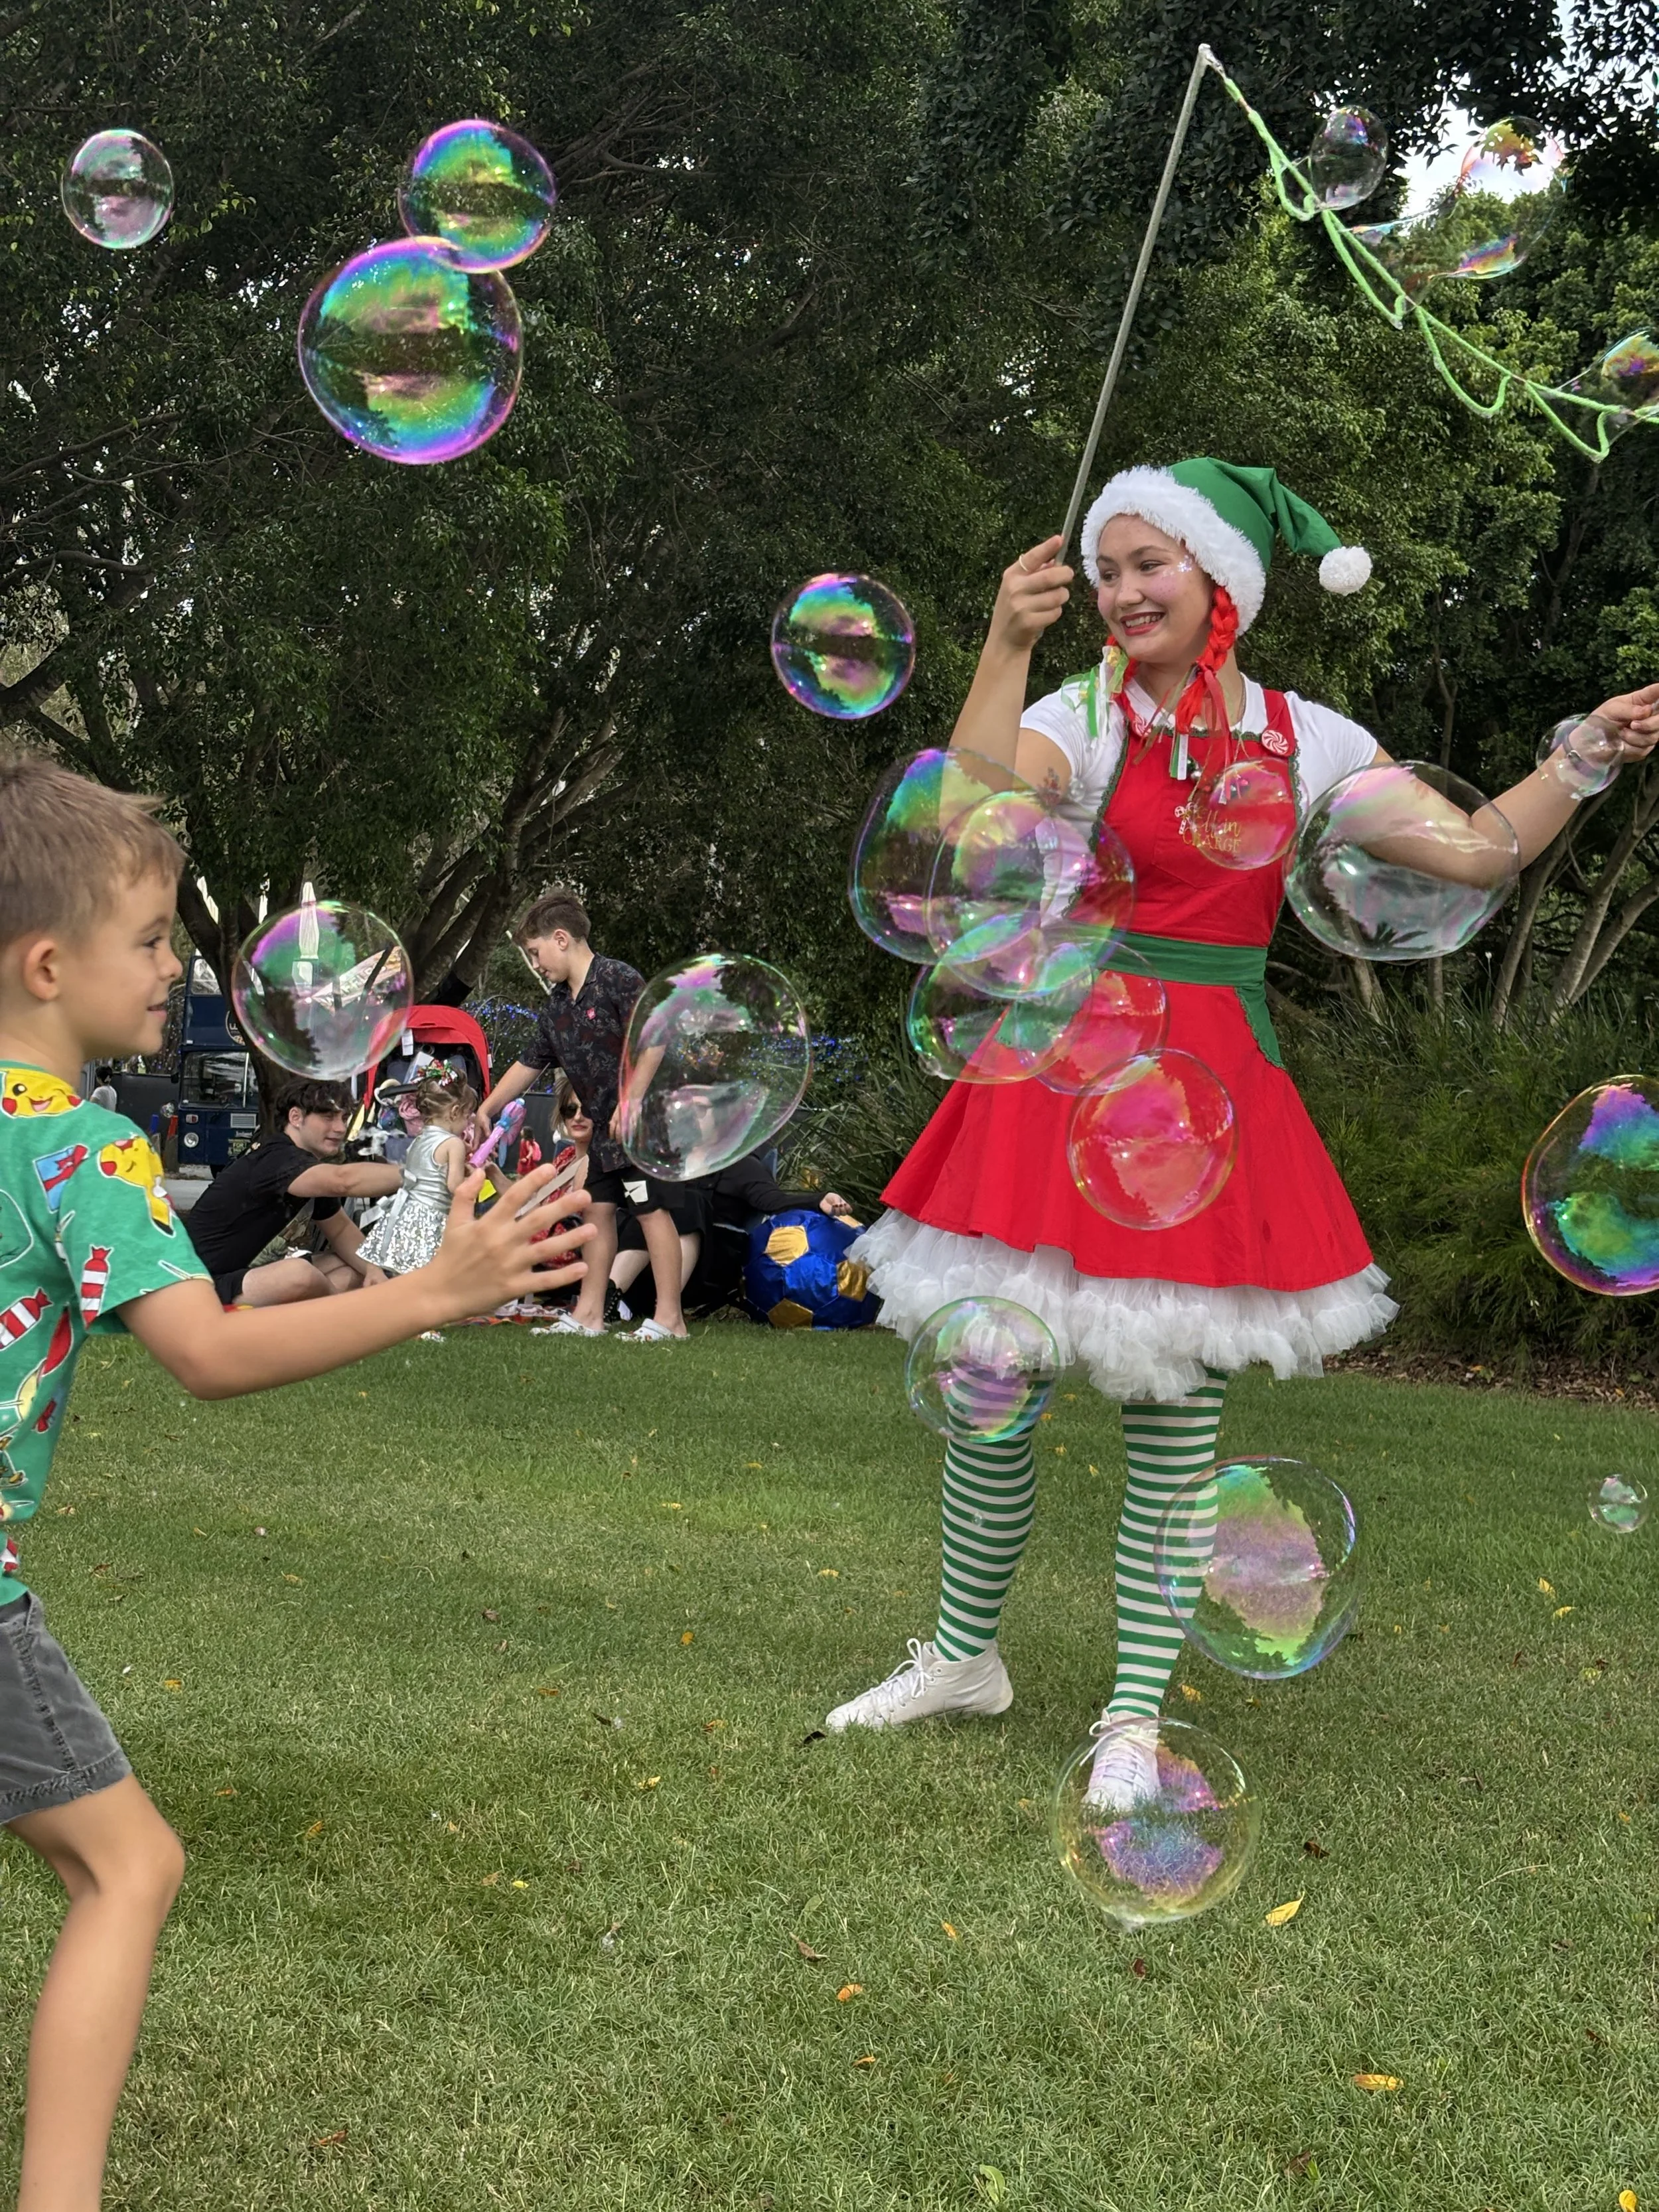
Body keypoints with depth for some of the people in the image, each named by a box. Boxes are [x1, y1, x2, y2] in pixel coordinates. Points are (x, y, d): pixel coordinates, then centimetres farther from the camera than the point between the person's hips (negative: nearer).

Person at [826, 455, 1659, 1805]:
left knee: (1175, 1411, 1)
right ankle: (965, 1657, 26)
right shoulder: (1080, 718, 0)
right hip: (1063, 1071, 0)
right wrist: (1006, 650, -30)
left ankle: (1137, 1713, 15)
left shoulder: (1303, 741, 6)